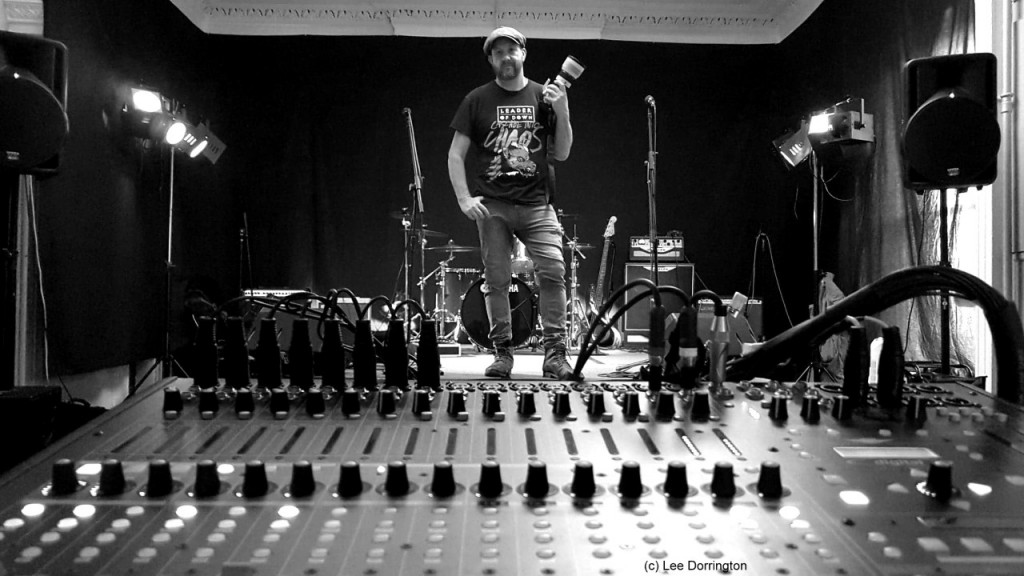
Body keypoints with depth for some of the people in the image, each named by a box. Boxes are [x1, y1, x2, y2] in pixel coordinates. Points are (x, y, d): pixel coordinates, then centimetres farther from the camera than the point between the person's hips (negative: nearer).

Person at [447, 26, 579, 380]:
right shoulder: (477, 100, 7)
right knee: (496, 281, 1)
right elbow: (456, 155, 7)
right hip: (491, 205, 0)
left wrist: (562, 113, -6)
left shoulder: (544, 97, 10)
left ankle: (555, 354, -4)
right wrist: (464, 199, -5)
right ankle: (503, 353, 13)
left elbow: (561, 154, 9)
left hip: (537, 204, 0)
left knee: (553, 272, -12)